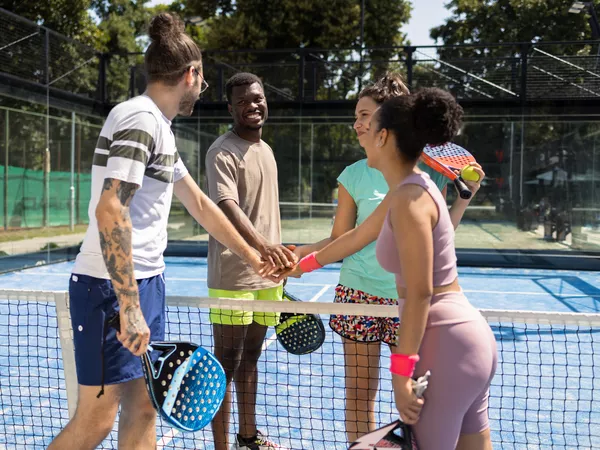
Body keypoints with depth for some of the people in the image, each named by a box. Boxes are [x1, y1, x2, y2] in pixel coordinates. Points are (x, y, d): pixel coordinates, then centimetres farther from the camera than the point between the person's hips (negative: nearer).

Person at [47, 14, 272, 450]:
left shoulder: (160, 128, 15)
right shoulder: (140, 118, -15)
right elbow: (110, 211, -25)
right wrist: (129, 307, -27)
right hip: (113, 288, -10)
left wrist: (251, 256, 29)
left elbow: (200, 204, 24)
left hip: (146, 282, 10)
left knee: (143, 410, 12)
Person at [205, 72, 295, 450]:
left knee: (251, 357, 18)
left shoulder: (266, 150, 14)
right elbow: (228, 208, -29)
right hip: (234, 277, -8)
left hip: (266, 273, 8)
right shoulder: (223, 152, -13)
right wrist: (263, 247, -44)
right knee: (226, 364, 0)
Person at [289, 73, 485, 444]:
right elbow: (341, 239, 4)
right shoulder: (354, 175, 2)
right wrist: (304, 253, -11)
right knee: (360, 389, 7)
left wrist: (465, 196, -3)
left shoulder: (429, 168, 2)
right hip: (359, 292, 0)